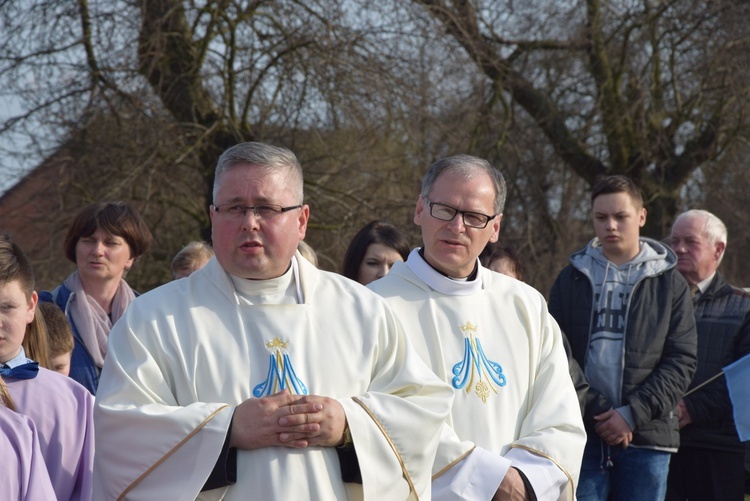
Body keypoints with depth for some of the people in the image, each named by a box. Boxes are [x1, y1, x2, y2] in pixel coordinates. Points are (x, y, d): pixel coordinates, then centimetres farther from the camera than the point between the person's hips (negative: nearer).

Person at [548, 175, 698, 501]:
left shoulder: (670, 283, 7)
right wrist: (596, 412, -11)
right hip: (581, 435, 0)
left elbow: (681, 362, 1)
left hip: (647, 437, 0)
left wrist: (633, 413, -11)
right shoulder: (572, 279, 9)